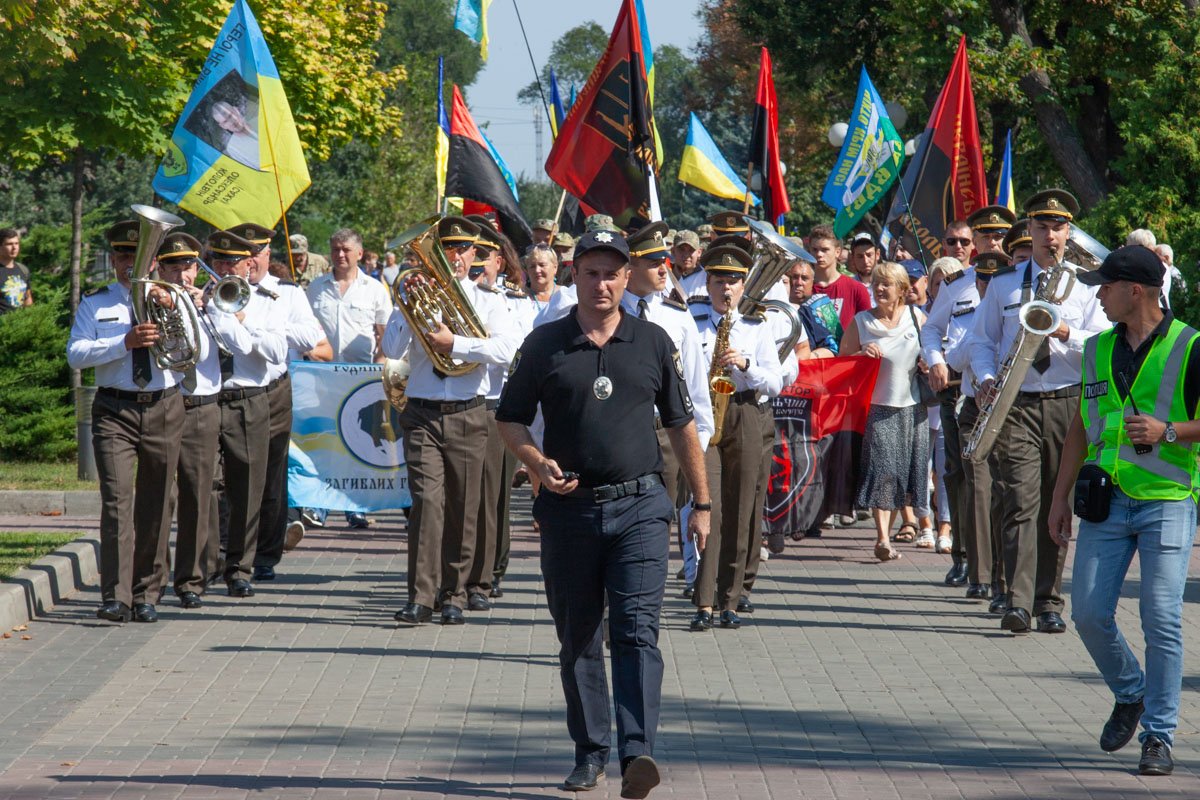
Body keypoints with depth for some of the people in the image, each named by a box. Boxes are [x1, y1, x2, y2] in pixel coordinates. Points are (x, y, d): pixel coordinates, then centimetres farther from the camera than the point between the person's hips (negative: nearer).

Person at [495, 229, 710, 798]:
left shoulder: (653, 343, 6)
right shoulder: (545, 344, 4)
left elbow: (681, 425, 13)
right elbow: (510, 420, 9)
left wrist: (701, 503, 13)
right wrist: (540, 464, -11)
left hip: (639, 506, -1)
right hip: (569, 509, 1)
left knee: (637, 629, -14)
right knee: (577, 638, 8)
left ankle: (637, 752, -23)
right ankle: (590, 752, 19)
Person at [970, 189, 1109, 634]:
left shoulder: (1085, 288, 10)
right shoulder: (1004, 284, 12)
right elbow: (982, 340, 13)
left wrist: (1066, 333, -17)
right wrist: (987, 378, -6)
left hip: (1067, 404, 1)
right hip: (1016, 404, -1)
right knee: (1020, 502, -13)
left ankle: (1048, 603, 10)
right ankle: (1018, 602, -20)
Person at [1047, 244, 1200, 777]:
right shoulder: (1098, 349, 13)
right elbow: (1081, 427, 19)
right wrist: (1061, 497, 16)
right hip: (1106, 499, 5)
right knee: (1089, 613, -1)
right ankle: (1130, 696, 25)